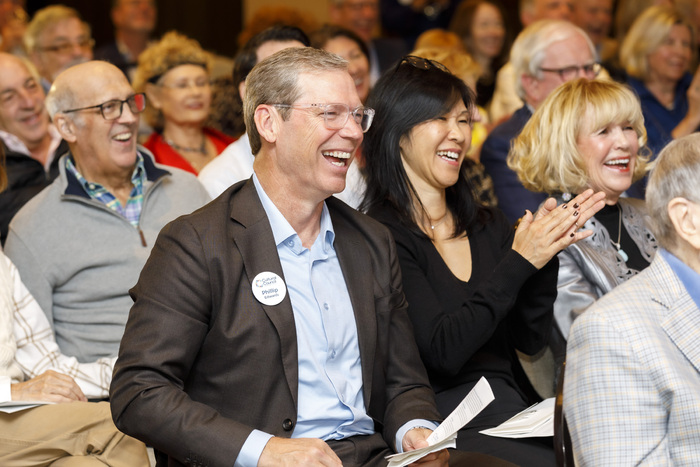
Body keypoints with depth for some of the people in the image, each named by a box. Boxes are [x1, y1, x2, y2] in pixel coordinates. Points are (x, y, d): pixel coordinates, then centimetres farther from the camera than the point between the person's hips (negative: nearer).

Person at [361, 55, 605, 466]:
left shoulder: (488, 226, 16)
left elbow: (531, 339, 11)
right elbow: (442, 351, -14)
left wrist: (547, 250, -3)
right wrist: (519, 262, -14)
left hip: (511, 412, 7)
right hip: (441, 428, -6)